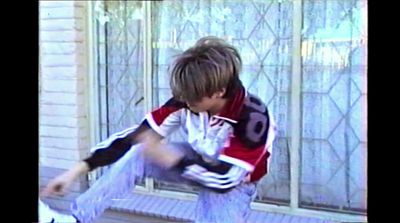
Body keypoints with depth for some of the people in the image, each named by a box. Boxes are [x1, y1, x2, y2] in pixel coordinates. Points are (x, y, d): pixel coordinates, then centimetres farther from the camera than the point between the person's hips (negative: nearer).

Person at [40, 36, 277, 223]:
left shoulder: (253, 119, -34)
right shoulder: (188, 98, -20)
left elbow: (224, 179, -32)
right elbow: (135, 135, -18)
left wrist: (166, 157, -34)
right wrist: (79, 169, -23)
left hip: (234, 184, -3)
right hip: (199, 163, 4)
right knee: (138, 153, -20)